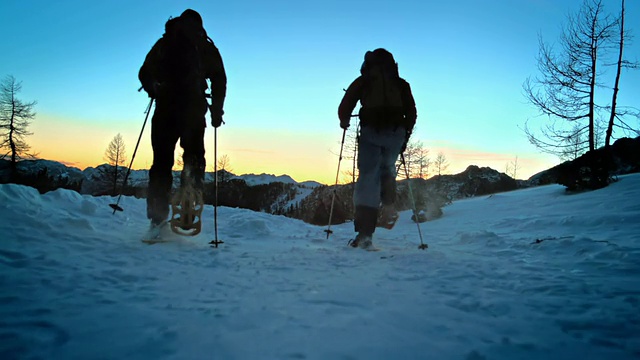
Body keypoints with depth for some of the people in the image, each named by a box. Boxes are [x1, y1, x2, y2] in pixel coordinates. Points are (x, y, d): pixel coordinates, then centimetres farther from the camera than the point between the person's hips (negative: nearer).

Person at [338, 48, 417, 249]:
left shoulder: (363, 80, 15)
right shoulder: (401, 84, 22)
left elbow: (345, 106, 9)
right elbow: (412, 113, 17)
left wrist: (344, 122, 28)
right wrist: (406, 135, 26)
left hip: (371, 131, -2)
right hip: (396, 132, 3)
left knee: (368, 177, -3)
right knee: (387, 168, 26)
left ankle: (365, 233, -10)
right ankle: (388, 205, 2)